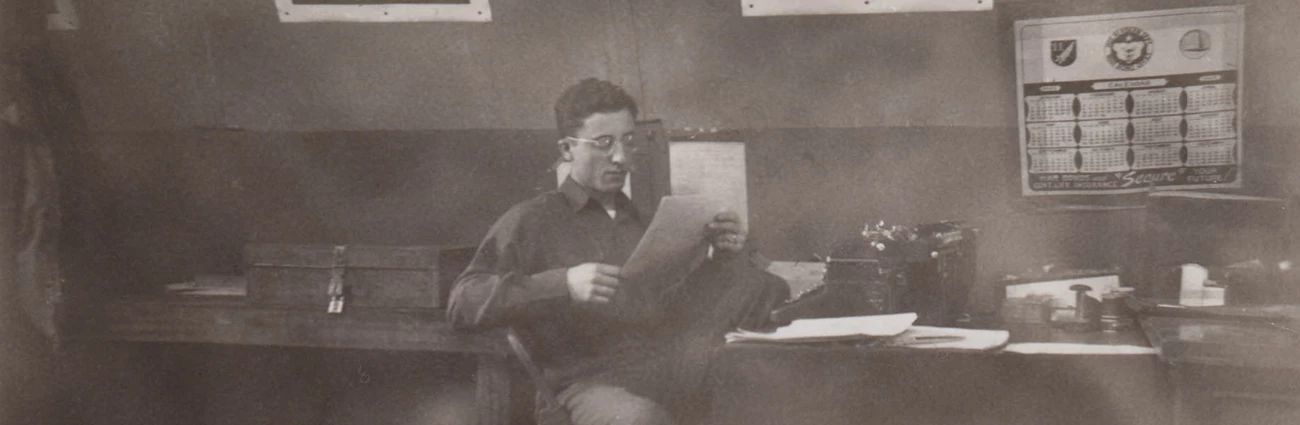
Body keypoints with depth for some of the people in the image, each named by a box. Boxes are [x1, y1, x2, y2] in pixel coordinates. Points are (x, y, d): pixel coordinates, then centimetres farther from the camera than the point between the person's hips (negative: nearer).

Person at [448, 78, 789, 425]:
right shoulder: (532, 221, 8)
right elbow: (463, 305, -5)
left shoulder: (646, 217, 25)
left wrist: (725, 255, 8)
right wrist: (562, 284, -18)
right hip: (597, 380, -5)